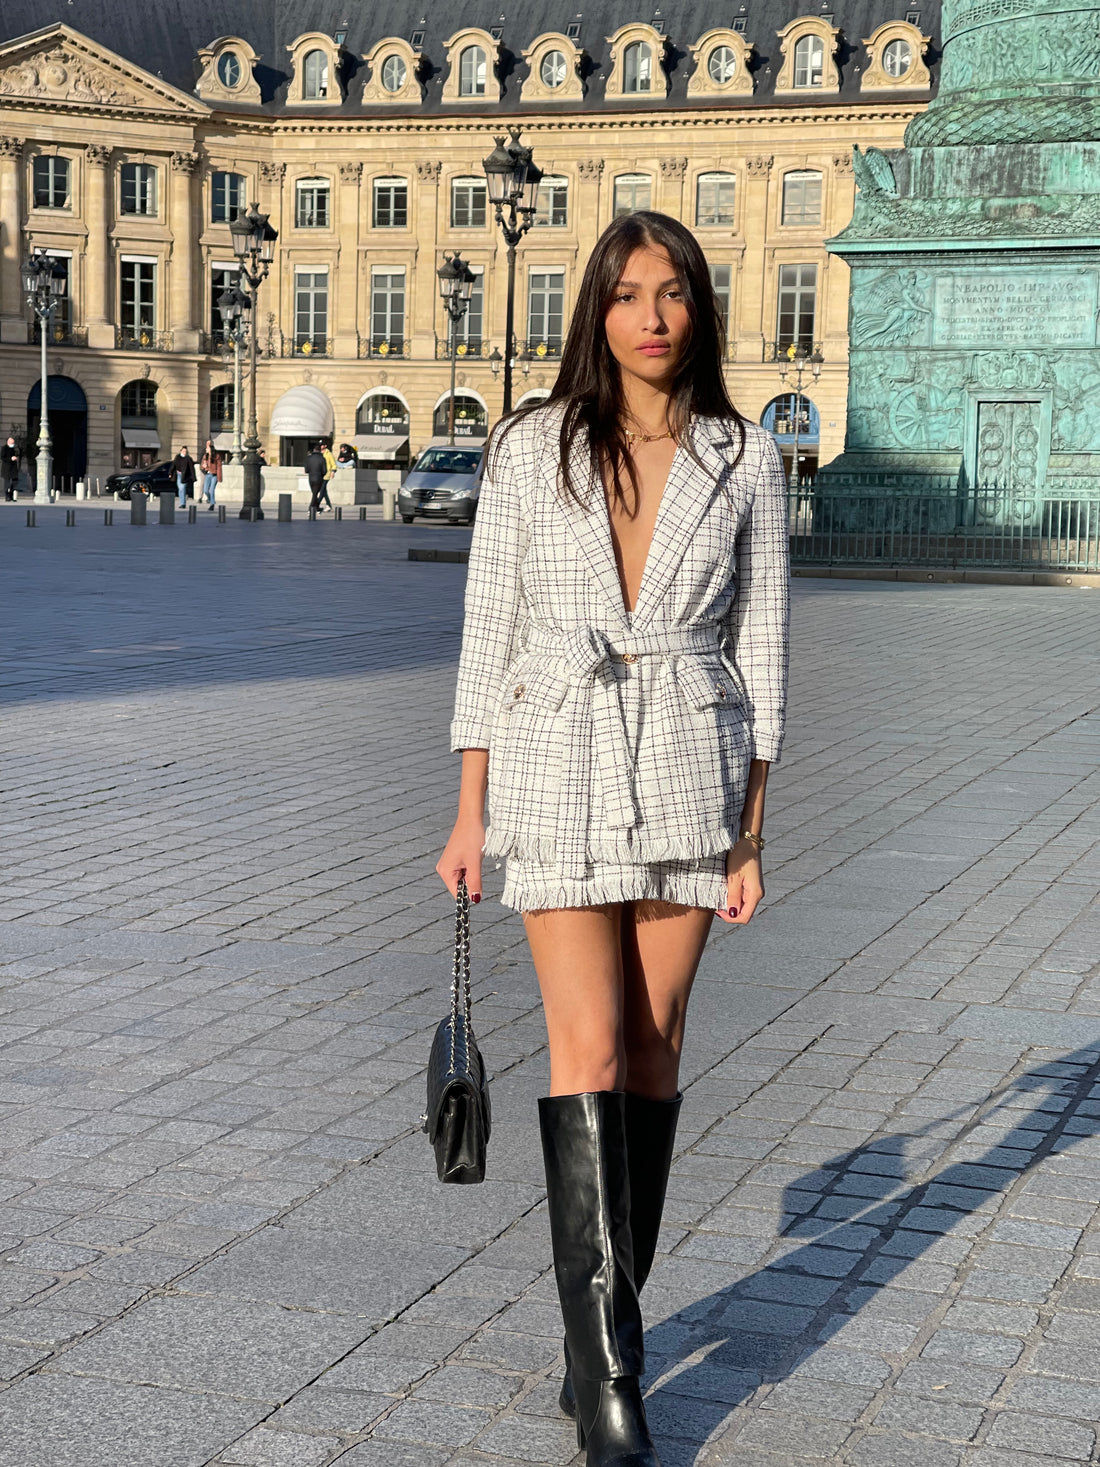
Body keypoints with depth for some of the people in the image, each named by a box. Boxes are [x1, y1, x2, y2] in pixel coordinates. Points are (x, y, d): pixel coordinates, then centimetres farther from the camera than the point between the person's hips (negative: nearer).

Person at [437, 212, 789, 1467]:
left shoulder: (745, 461, 3)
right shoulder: (531, 449, 1)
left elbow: (759, 649, 4)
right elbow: (489, 631, 3)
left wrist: (750, 830, 1)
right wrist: (471, 813, 1)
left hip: (688, 772, 2)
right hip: (558, 763, -1)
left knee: (653, 1049, 6)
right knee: (589, 1047, -9)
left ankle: (603, 1333, 22)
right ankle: (608, 1365, -5)